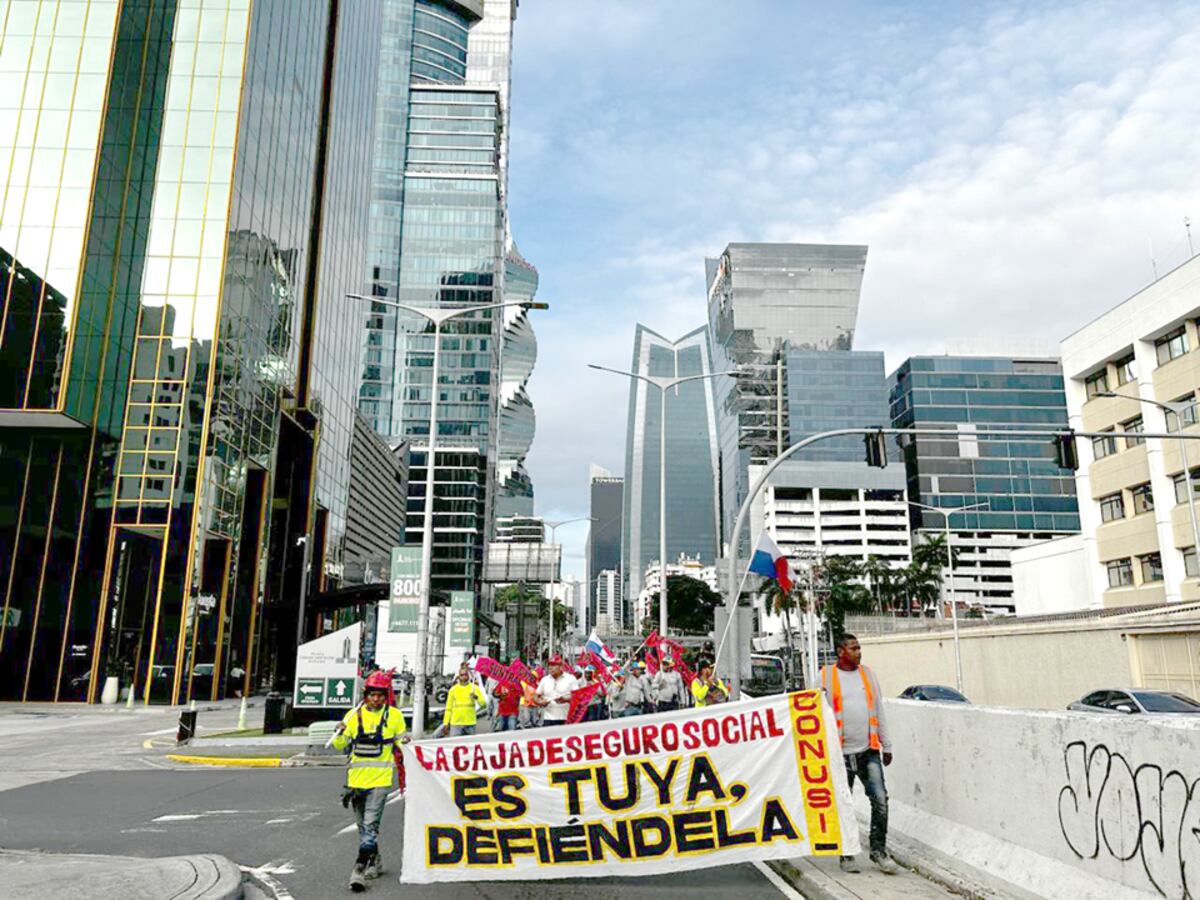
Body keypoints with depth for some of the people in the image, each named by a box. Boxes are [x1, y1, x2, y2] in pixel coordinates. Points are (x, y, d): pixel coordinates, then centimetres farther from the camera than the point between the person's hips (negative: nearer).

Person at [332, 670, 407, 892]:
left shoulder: (394, 715, 0)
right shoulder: (354, 715, 3)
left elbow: (400, 741, 10)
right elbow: (340, 745, 6)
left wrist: (405, 741, -13)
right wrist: (340, 734, -15)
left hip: (380, 778, -3)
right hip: (357, 777, 3)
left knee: (370, 824, -13)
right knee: (363, 824, 16)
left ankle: (360, 867, -9)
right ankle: (375, 861, 33)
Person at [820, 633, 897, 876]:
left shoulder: (867, 673, 10)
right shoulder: (826, 676, -2)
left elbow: (879, 711, 14)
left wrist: (886, 745, 13)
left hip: (869, 750, 3)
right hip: (841, 753, -3)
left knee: (880, 799, -6)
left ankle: (878, 850, 10)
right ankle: (846, 854, 19)